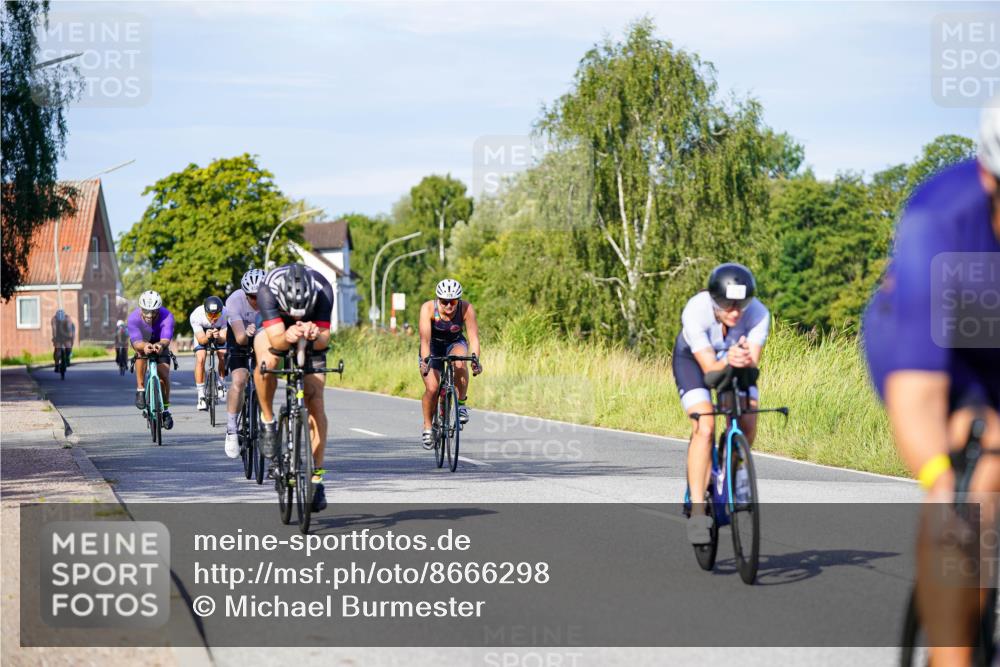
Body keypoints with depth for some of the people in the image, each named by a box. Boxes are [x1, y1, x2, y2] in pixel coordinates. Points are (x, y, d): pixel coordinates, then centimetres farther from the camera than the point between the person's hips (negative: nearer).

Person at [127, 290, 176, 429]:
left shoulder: (167, 316, -35)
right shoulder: (134, 317, -35)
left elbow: (166, 339, -47)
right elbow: (136, 342, -45)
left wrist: (161, 345, -71)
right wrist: (145, 346, -68)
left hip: (160, 345, 0)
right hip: (142, 342, 0)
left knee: (164, 375, -14)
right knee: (141, 351, -36)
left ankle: (165, 409, 10)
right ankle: (140, 390, -25)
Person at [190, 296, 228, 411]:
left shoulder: (226, 314, -36)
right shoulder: (196, 316, -37)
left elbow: (224, 338, -33)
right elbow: (201, 339, -34)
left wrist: (218, 337, -56)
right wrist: (207, 337, -56)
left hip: (220, 332, 1)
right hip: (202, 333, -1)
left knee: (223, 355, -17)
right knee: (200, 359, -19)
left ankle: (221, 383, 10)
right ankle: (201, 395, -14)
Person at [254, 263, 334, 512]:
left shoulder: (322, 290, -33)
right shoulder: (267, 290, -36)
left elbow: (324, 339, -31)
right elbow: (276, 339, -40)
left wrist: (314, 335, -54)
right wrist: (288, 337, -62)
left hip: (312, 340, 1)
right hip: (275, 332, -1)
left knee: (315, 401, -11)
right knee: (267, 363, -36)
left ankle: (316, 477, -5)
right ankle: (267, 421, -11)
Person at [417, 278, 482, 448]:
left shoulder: (466, 309, -26)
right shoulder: (428, 308, -29)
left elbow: (473, 336, -31)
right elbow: (425, 338, -37)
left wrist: (475, 358, -48)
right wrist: (426, 360, -52)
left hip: (455, 344, 0)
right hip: (433, 347, 0)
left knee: (459, 362, -36)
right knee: (432, 388, -18)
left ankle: (461, 404, -16)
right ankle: (427, 427, 6)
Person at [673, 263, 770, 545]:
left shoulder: (758, 314, -31)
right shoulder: (695, 312, -37)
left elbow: (753, 364, -35)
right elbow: (710, 368, -37)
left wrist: (745, 361, -58)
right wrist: (728, 362, -58)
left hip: (737, 361, 3)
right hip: (693, 359, -3)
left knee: (748, 426, -16)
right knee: (704, 428, -23)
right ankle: (697, 508, -20)